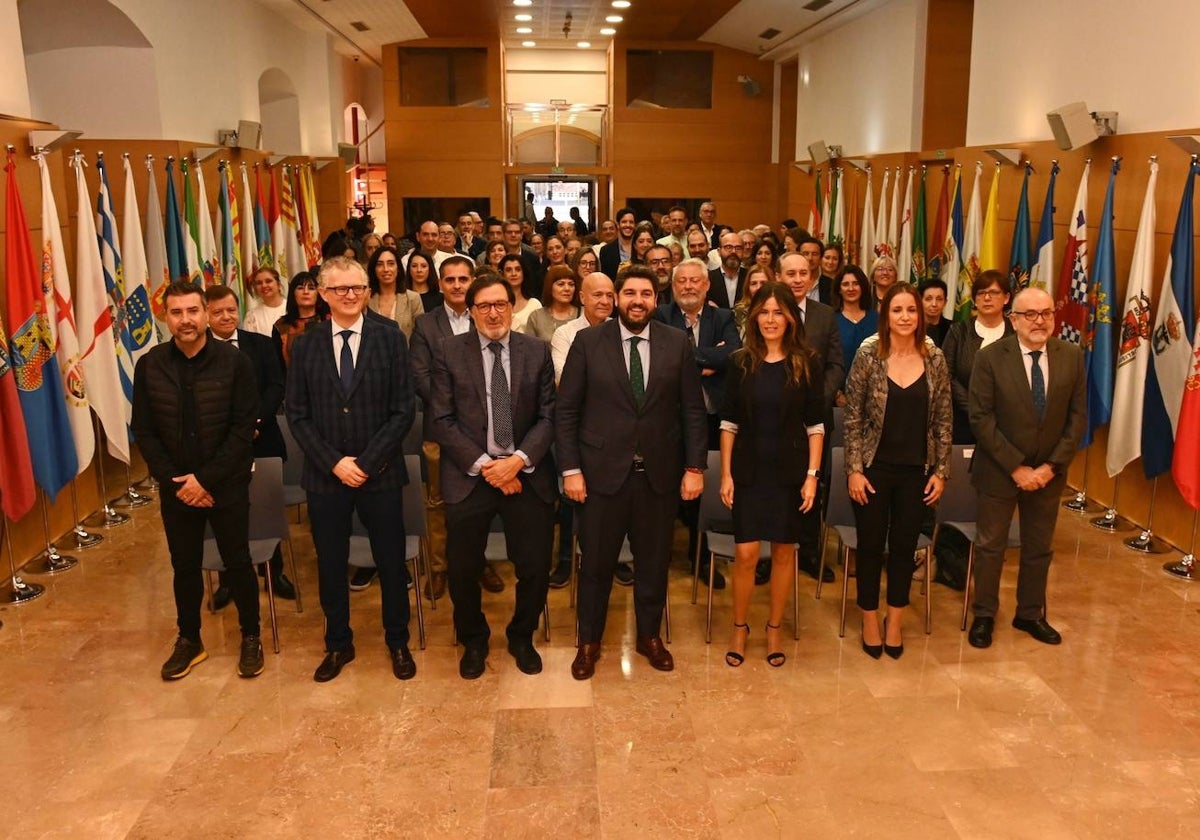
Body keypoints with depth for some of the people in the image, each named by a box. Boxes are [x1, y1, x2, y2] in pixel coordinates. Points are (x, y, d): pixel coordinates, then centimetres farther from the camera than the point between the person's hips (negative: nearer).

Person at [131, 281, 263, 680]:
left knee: (237, 563, 8)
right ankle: (189, 640, 32)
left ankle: (251, 637, 26)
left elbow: (243, 429, -12)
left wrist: (206, 478, -15)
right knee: (185, 567, 14)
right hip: (176, 489, 2)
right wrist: (175, 482, -8)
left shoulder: (235, 362, -11)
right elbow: (144, 431, 0)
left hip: (227, 486, -2)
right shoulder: (149, 366, -2)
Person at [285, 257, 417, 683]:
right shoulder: (305, 345, 3)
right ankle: (338, 644, 30)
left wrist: (367, 462, -12)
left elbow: (402, 410, -6)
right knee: (330, 564, 12)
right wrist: (333, 462, -10)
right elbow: (297, 414, 1)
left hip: (380, 472, -1)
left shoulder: (390, 337, -3)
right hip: (324, 474, 2)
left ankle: (397, 642, 28)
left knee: (391, 562, 9)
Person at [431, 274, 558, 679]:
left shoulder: (537, 352, 3)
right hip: (469, 476, -1)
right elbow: (442, 421, -4)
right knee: (462, 569, 6)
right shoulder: (450, 353, -1)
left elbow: (548, 415, 1)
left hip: (526, 473, 1)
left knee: (535, 566, 4)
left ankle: (522, 638, 32)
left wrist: (519, 460, -13)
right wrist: (484, 465, -12)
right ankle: (473, 641, 33)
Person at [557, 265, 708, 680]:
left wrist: (695, 466, -1)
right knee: (596, 563, 9)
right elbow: (566, 410, -3)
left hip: (659, 473, 2)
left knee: (654, 561, 14)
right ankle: (589, 641, 28)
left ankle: (650, 636, 34)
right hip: (603, 471, -1)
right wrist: (570, 469, -7)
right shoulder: (588, 341, -3)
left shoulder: (677, 343, 1)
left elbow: (693, 410, 4)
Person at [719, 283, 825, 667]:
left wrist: (812, 475, -5)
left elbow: (815, 425, 1)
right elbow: (729, 423, 2)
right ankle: (739, 628, 18)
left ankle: (774, 628, 24)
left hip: (790, 471, 0)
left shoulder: (805, 364, -1)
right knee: (745, 553, -2)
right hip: (749, 470, 0)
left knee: (784, 551, 8)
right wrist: (725, 474, -3)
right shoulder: (740, 362, 0)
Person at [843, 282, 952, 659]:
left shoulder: (934, 358, -1)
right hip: (874, 468, -2)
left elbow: (943, 420, 4)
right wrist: (854, 470, -10)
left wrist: (941, 471, 1)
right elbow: (853, 417, -7)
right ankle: (870, 623, 25)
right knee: (871, 547, 8)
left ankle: (895, 622, 29)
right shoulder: (868, 355, -8)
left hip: (916, 471, 2)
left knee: (904, 547, 11)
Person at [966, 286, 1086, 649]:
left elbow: (1078, 416, -2)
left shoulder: (1072, 356, -3)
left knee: (1039, 548, 16)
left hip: (1048, 472, 3)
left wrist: (1051, 466, -10)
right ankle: (984, 616, 26)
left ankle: (1030, 614, 34)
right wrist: (1016, 467, -16)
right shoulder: (990, 357, -12)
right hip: (999, 471, -3)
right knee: (990, 547, 10)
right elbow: (981, 419, -14)